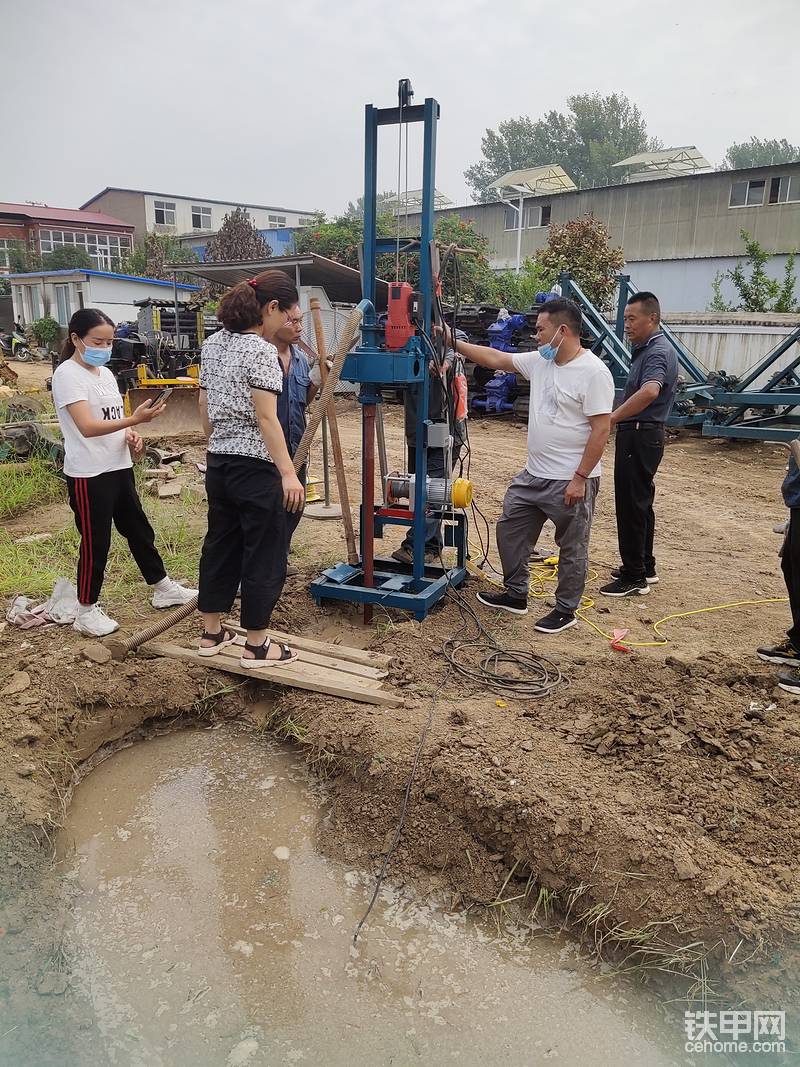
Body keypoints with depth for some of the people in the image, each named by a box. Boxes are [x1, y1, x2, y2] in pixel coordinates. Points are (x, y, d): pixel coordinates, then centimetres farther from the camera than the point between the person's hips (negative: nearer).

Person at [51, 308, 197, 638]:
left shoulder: (105, 373, 12)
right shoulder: (68, 375, -14)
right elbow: (88, 426, -25)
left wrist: (131, 435, 0)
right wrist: (134, 420, -36)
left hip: (119, 467, 8)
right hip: (88, 474, -8)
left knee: (139, 530, 17)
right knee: (95, 542, 0)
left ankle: (163, 589, 31)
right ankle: (86, 610, 15)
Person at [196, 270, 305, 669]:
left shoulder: (213, 344, 10)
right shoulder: (261, 350, -15)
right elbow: (266, 417, -21)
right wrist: (288, 473, -22)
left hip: (218, 462, 9)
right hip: (254, 466, -8)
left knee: (220, 544, 17)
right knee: (264, 552, 3)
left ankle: (211, 632, 28)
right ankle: (256, 646, 12)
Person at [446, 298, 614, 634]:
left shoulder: (593, 372, -18)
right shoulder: (539, 361, 5)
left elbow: (601, 429, -20)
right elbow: (495, 358, 14)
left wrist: (579, 478, -20)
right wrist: (455, 343, 10)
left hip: (571, 481, -8)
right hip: (533, 475, 9)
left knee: (571, 548, 7)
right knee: (510, 531, 16)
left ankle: (566, 610, 23)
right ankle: (515, 595, 32)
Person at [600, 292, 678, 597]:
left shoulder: (658, 352, -19)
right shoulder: (644, 349, 14)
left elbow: (649, 392, -39)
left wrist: (612, 419, -39)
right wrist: (619, 420, 24)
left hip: (640, 437, -11)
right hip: (638, 435, 11)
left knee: (631, 506, -5)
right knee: (639, 503, 17)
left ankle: (635, 578, 3)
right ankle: (644, 567, 29)